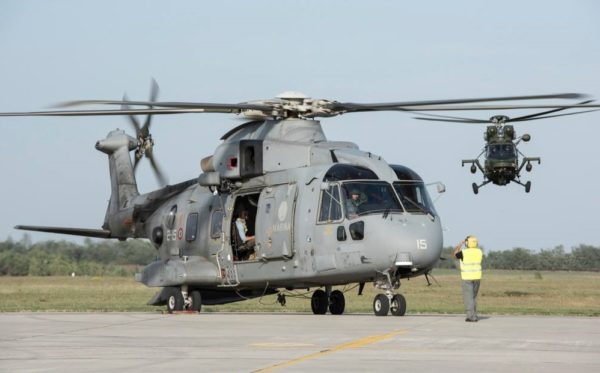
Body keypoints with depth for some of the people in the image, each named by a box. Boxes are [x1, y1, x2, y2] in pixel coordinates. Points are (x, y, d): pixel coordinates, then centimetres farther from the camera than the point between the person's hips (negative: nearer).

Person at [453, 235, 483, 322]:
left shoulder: (464, 252, -15)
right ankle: (474, 316, 16)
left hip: (467, 277, -5)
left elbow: (454, 254, 4)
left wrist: (461, 243, 9)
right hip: (477, 276, 5)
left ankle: (471, 317, -12)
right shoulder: (479, 252, 0)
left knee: (468, 297, -4)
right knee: (473, 297, 17)